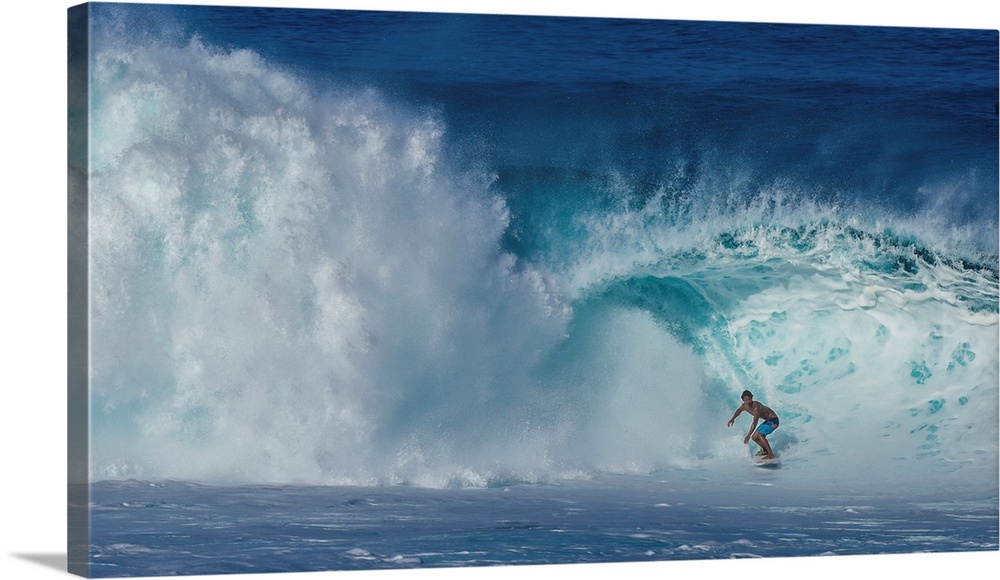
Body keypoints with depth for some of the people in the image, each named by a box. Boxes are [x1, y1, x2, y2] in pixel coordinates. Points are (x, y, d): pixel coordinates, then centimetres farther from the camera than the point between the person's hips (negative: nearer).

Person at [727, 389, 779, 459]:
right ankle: (765, 450, 31)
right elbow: (739, 410, 23)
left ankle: (771, 455, -24)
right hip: (767, 421, 9)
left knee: (760, 435, -26)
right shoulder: (745, 406, -4)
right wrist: (733, 419, 9)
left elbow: (755, 423, -35)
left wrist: (748, 435, -37)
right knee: (754, 437, 9)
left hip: (773, 420, -9)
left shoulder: (756, 406, -31)